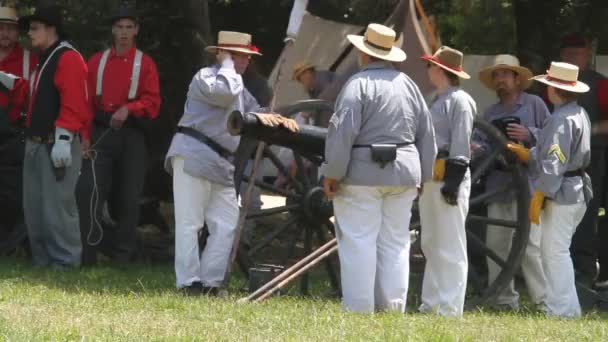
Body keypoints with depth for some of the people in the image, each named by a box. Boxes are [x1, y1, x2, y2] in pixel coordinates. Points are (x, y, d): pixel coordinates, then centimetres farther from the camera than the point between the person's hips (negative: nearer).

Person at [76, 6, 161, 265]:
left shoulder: (145, 64, 5)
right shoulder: (97, 61, 9)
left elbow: (152, 103, -2)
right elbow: (86, 101, 6)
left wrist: (128, 108, -20)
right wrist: (85, 136, -3)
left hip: (131, 134, -1)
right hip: (101, 133, 1)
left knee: (128, 195, 2)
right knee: (89, 189, -11)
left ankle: (123, 251, 11)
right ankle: (88, 251, -10)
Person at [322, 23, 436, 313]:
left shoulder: (359, 83, -9)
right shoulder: (408, 84, 12)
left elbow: (343, 133, -16)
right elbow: (426, 134, 16)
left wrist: (332, 173, -10)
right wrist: (422, 176, 22)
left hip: (362, 173, -6)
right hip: (404, 172, 6)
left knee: (359, 243, -4)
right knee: (395, 243, 10)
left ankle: (359, 311, -6)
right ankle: (392, 309, 10)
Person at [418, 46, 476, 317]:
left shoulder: (459, 101, -11)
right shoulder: (437, 101, 18)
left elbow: (461, 146, -16)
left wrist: (453, 180, -21)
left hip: (449, 177, -10)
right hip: (429, 178, 10)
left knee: (450, 247, -8)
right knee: (430, 245, 14)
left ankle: (450, 309, -8)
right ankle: (430, 305, 21)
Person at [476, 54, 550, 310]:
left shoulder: (534, 104, 5)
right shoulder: (491, 113, 20)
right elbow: (483, 146, 16)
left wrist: (529, 135, -15)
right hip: (497, 185, 6)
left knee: (529, 245, -12)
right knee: (496, 245, 5)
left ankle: (544, 299, -10)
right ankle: (504, 300, 12)